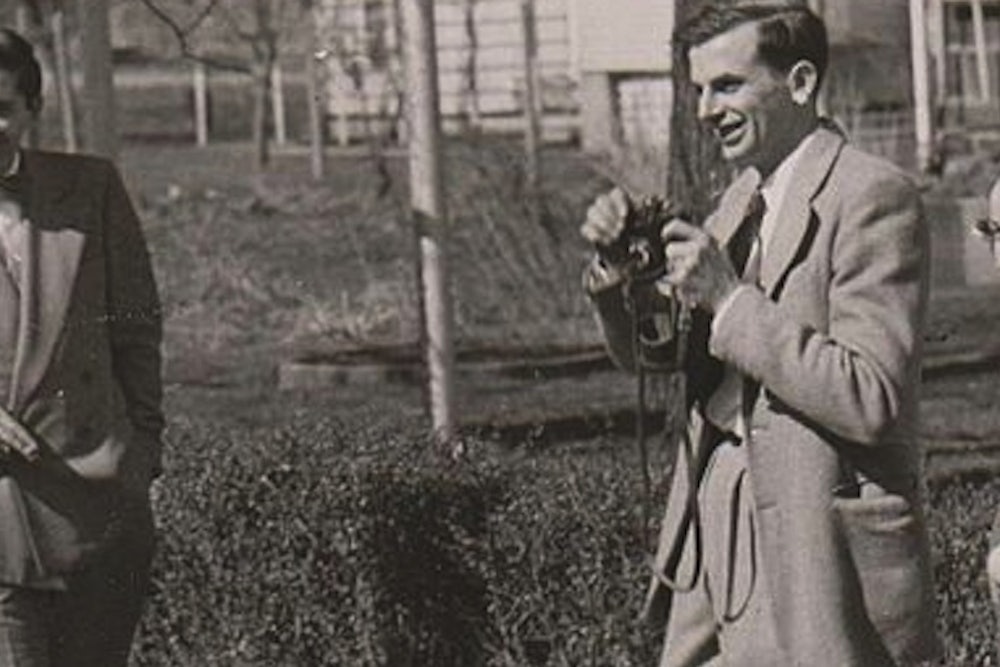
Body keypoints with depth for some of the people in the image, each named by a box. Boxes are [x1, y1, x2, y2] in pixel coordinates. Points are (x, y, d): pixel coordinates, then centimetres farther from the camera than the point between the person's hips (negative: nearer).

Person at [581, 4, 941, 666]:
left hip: (819, 553, -8)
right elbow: (649, 353, 19)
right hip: (718, 539, 8)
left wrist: (730, 300, -22)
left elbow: (871, 401, -22)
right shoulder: (744, 197, 14)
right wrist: (619, 271, -2)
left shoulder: (875, 197, -14)